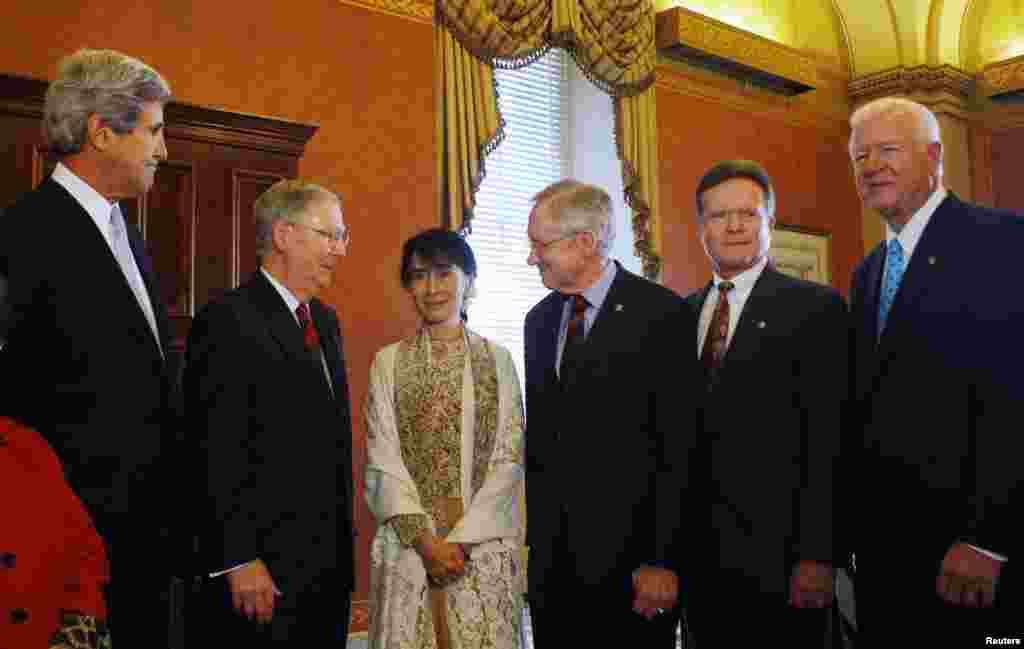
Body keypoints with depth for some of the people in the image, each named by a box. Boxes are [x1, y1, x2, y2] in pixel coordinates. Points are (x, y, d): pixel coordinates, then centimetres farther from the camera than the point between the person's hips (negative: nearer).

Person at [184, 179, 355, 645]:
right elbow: (216, 453, -17)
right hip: (261, 571, -7)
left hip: (331, 565, 8)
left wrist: (343, 545, 15)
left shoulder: (325, 321, 14)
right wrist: (238, 560, -19)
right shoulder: (227, 321, -12)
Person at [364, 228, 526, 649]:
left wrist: (461, 539, -11)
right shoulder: (389, 361, 4)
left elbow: (509, 459, -2)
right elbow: (383, 461, -1)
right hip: (407, 542, 0)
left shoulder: (497, 358, 3)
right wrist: (426, 540, -10)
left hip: (484, 544, 0)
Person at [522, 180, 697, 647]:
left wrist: (663, 560, -13)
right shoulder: (539, 320, 10)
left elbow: (680, 447, -12)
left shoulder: (661, 313, -9)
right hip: (551, 554, 5)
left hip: (628, 553, -5)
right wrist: (533, 537, 10)